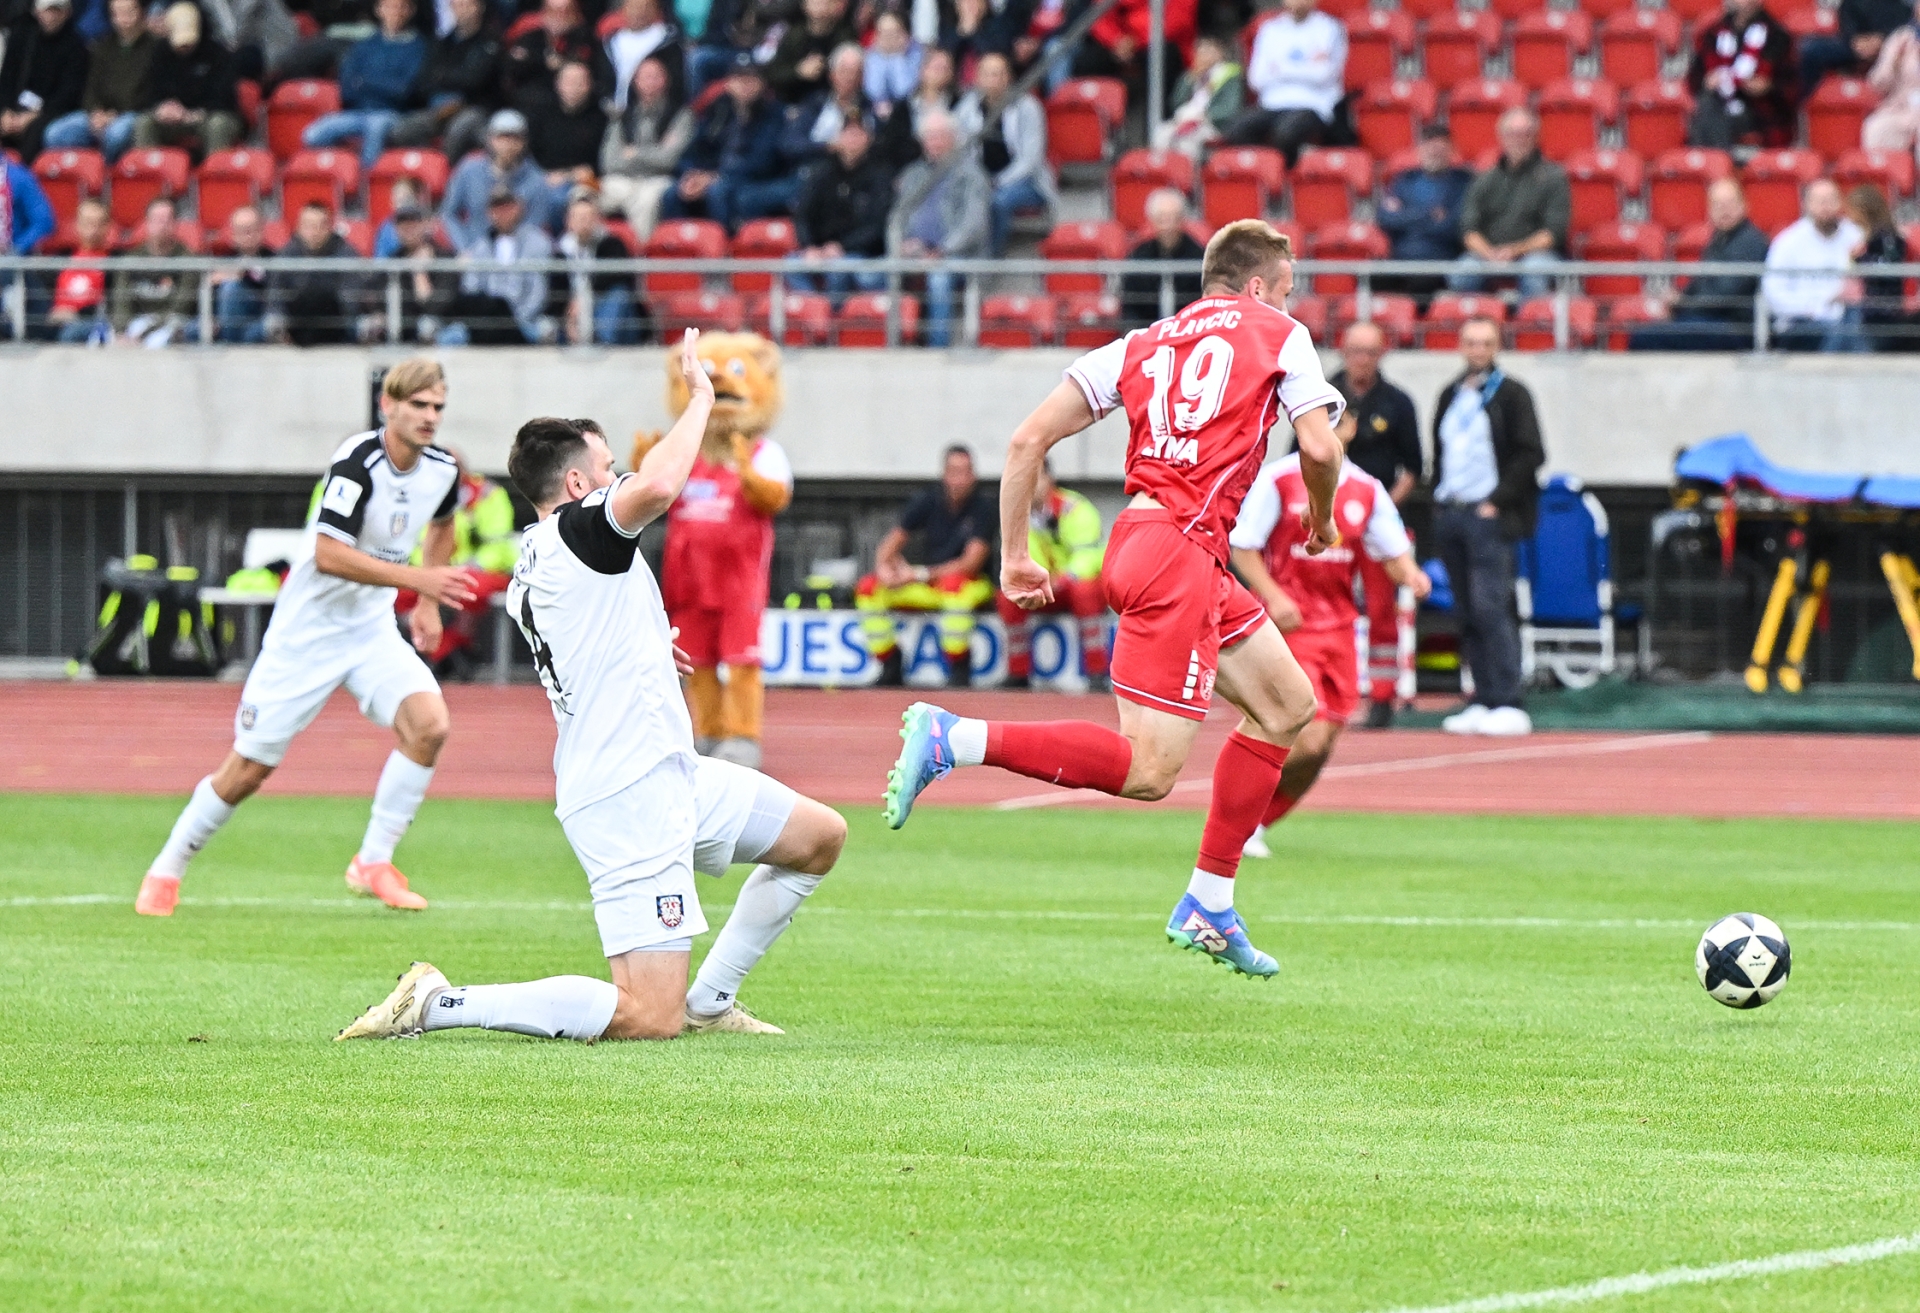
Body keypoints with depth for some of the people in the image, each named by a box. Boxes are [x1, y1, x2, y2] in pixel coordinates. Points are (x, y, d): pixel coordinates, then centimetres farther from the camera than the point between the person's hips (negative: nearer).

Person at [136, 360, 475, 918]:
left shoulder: (441, 469, -1)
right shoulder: (358, 462, -23)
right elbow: (329, 556, -30)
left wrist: (428, 605, 16)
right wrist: (417, 578, -32)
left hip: (372, 627, 5)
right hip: (307, 627, -5)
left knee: (429, 724, -19)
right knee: (251, 766, -1)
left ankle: (374, 863, -7)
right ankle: (166, 871, 20)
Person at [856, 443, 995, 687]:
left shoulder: (981, 506, -13)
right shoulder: (927, 500, -1)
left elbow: (971, 563, -21)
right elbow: (891, 544, 0)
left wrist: (921, 574, -24)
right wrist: (884, 566, -24)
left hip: (971, 584, -5)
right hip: (926, 586, 5)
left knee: (952, 583, -40)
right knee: (868, 588, -14)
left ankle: (959, 672, -29)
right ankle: (891, 668, -7)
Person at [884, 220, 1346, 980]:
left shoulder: (1143, 346, 20)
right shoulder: (1278, 336, 8)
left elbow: (1027, 441, 11)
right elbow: (1319, 447, -4)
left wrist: (1013, 557, 14)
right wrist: (1321, 520, 17)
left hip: (1136, 540, 8)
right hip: (1181, 553, -8)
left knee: (1289, 705, 22)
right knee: (1148, 771, -13)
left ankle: (1207, 907, 20)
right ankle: (952, 738, -22)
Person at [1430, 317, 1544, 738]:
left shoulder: (1511, 394, -1)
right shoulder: (1450, 396, 17)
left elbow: (1531, 454, -7)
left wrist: (1497, 502, -12)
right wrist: (1439, 502, 11)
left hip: (1489, 517, -7)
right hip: (1449, 514, 7)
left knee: (1490, 608, -14)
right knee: (1466, 615, 5)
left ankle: (1511, 705, -15)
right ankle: (1483, 700, 8)